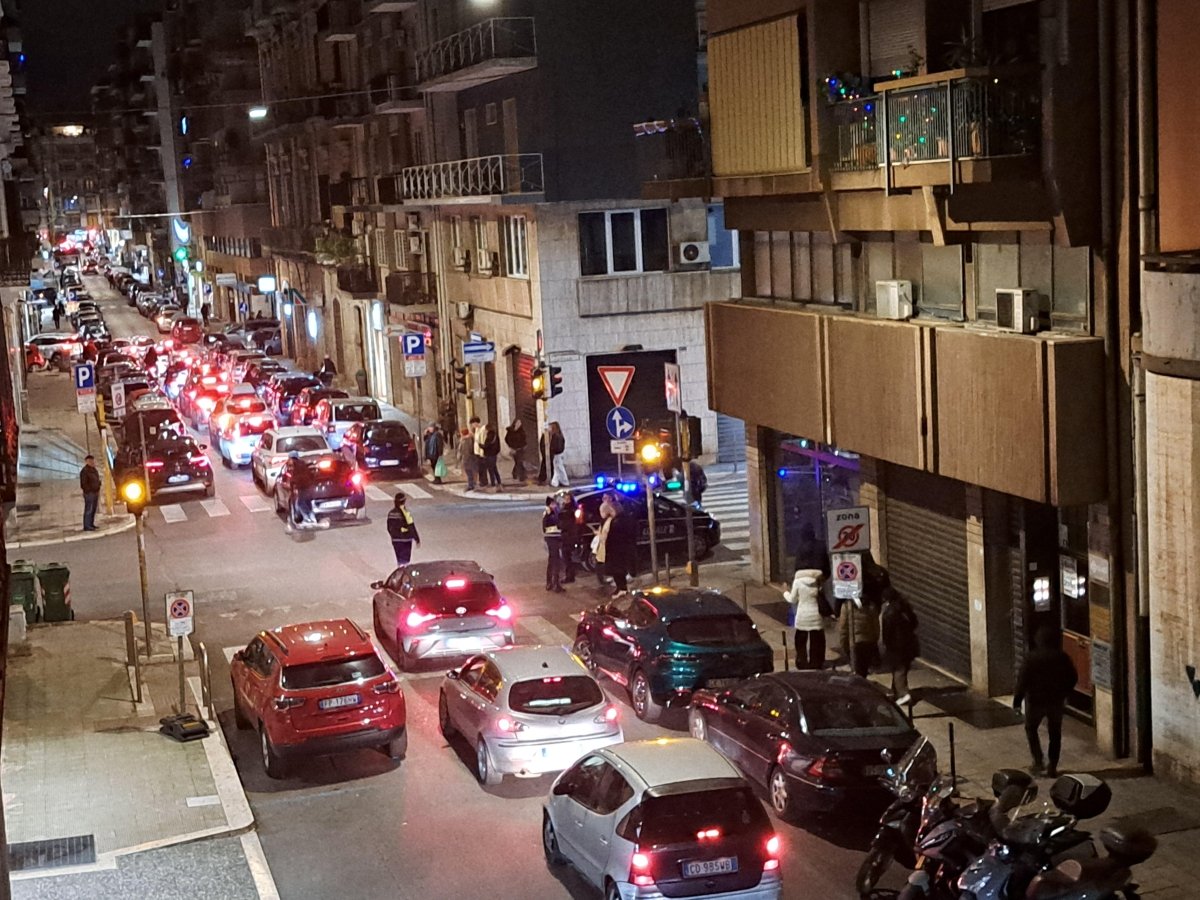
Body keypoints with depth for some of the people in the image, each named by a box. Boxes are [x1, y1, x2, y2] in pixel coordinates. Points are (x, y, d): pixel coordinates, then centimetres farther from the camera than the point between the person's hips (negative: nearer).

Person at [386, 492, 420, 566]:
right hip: (405, 540, -5)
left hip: (395, 540, 5)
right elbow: (412, 528, -16)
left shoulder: (391, 513, -2)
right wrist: (417, 540, -6)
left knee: (399, 559, 19)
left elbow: (389, 528, 6)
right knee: (404, 560, 1)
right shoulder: (406, 513, -19)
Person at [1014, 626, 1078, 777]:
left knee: (1031, 728, 19)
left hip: (1036, 701, -2)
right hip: (1057, 702, 3)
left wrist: (1017, 701, -6)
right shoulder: (1063, 658, -5)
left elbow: (1023, 681, -15)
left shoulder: (1032, 658, -15)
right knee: (1055, 733, 14)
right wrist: (1065, 694, 20)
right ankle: (1053, 768, 15)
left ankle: (1038, 761, 8)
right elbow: (1073, 678, 4)